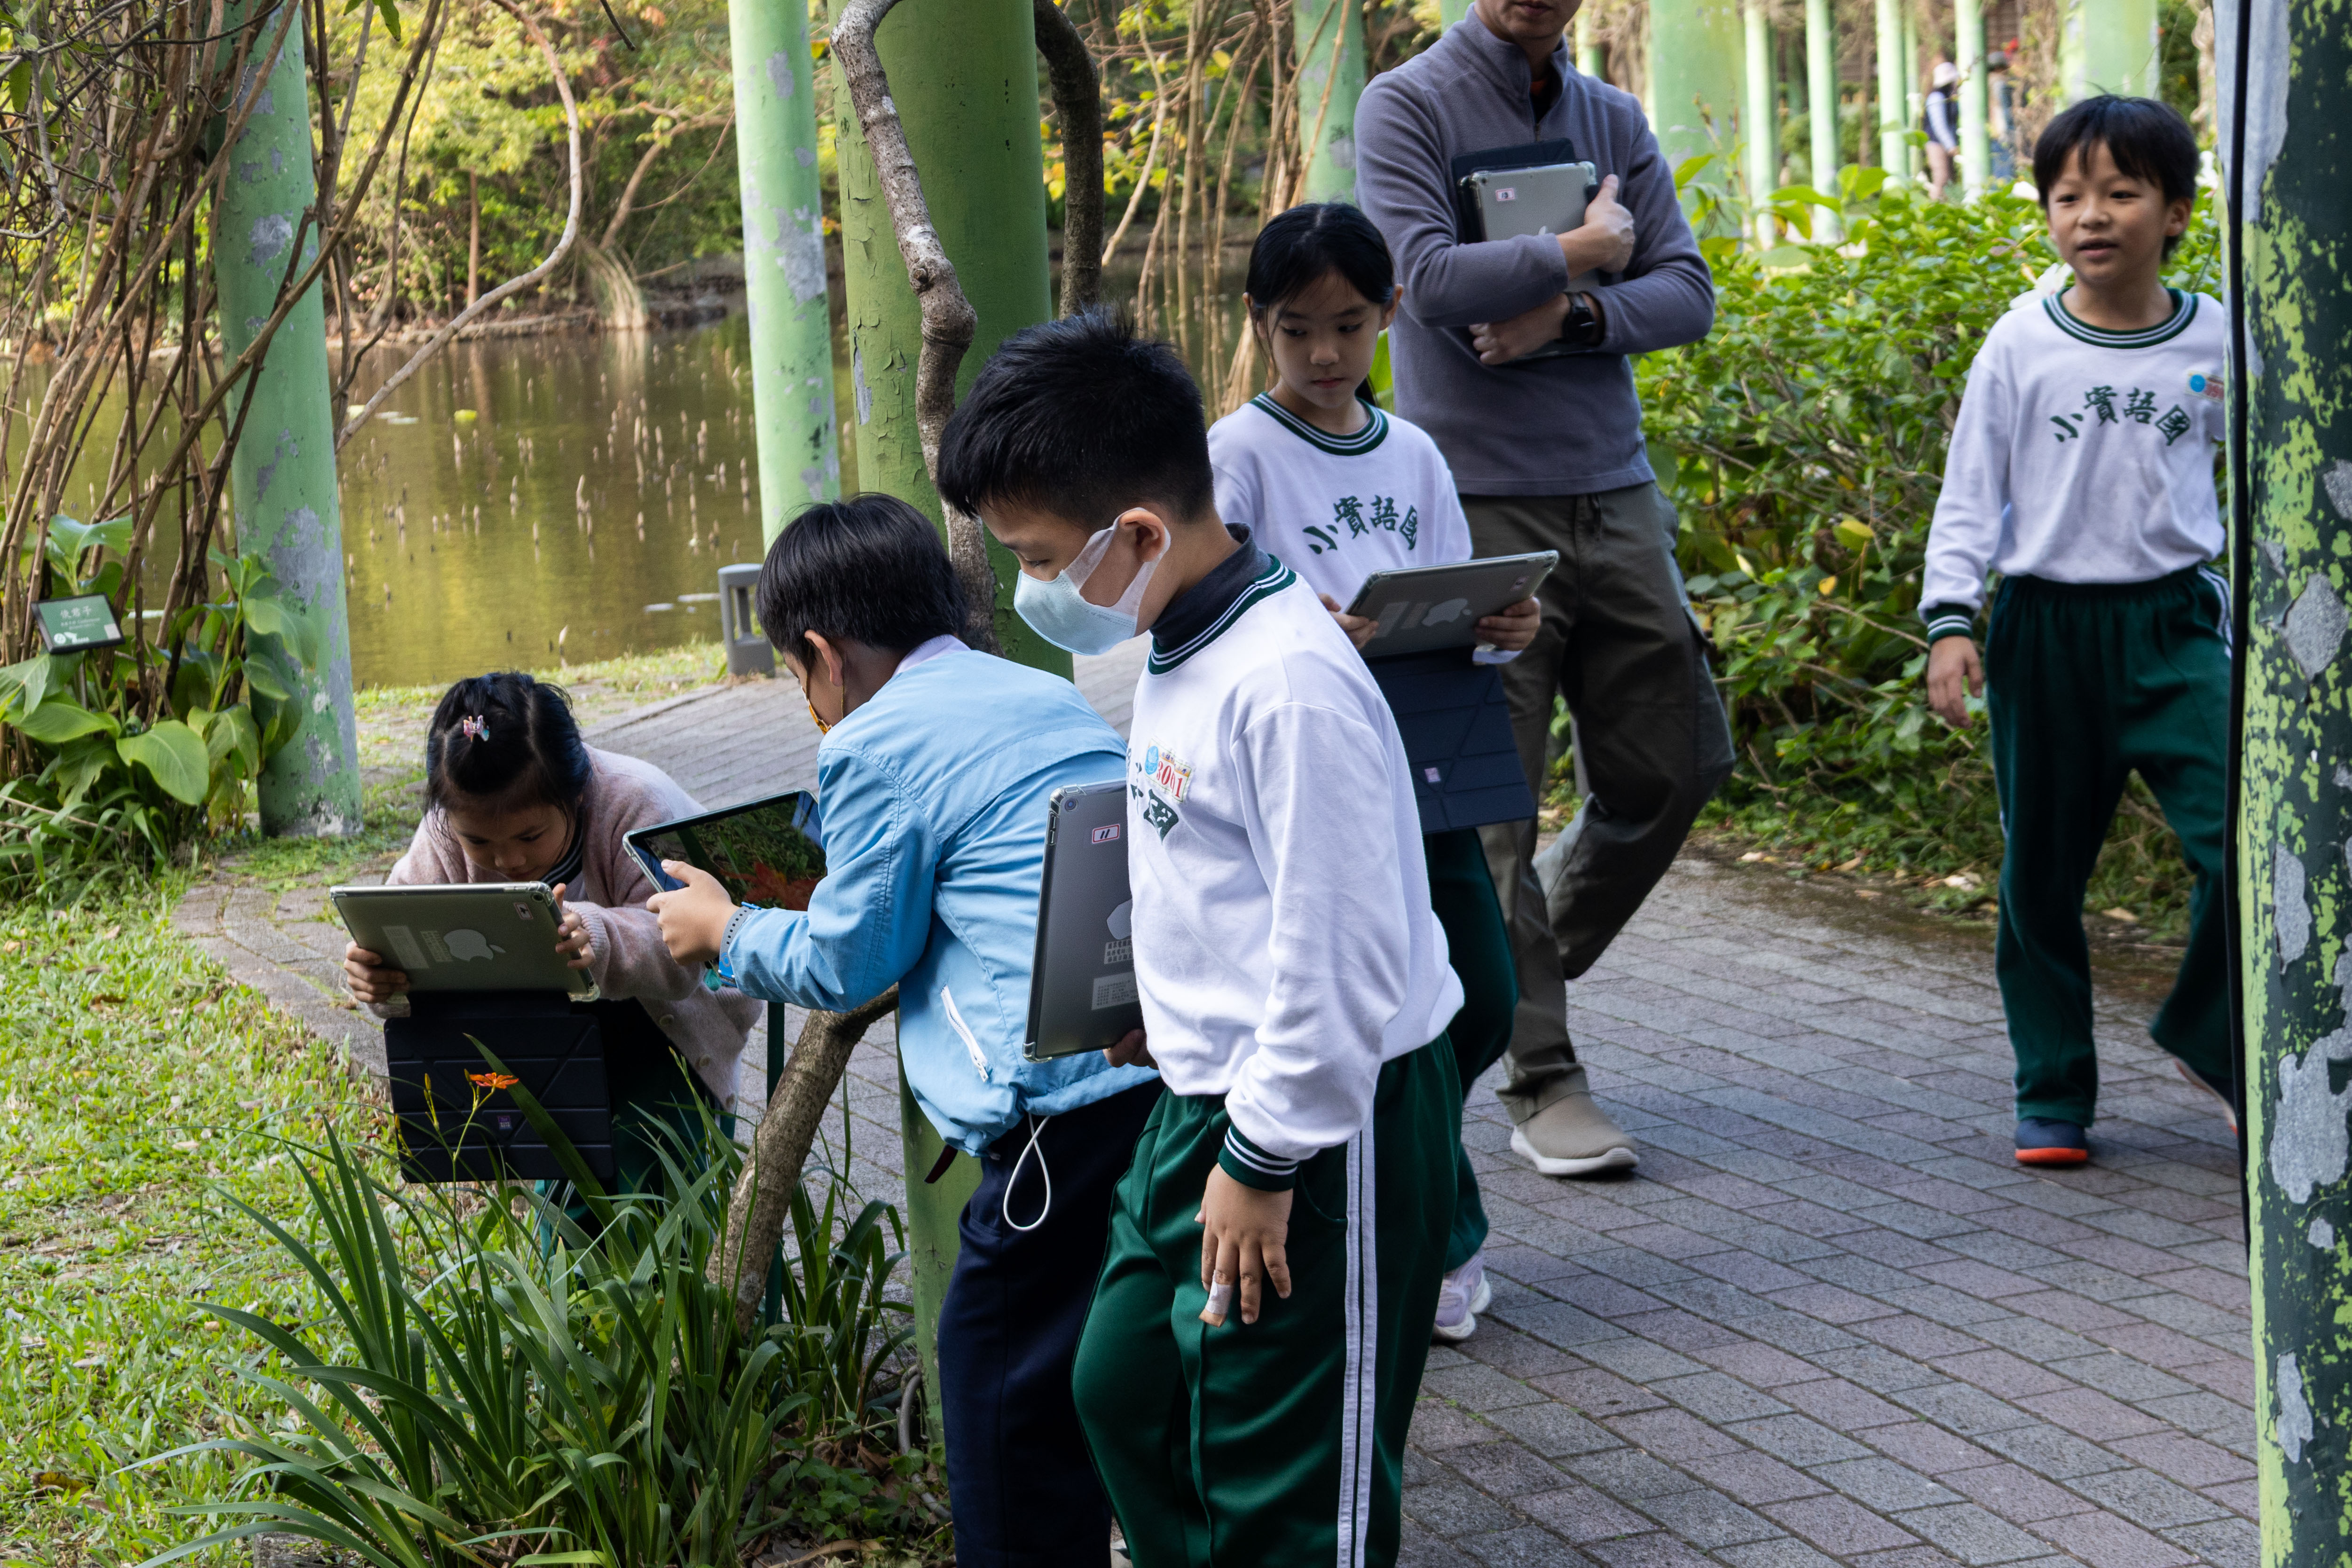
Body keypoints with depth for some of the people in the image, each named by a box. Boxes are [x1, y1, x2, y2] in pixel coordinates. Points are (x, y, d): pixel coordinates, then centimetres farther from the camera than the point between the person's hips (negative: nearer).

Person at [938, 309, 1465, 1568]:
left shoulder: (1288, 685, -25)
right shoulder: (1182, 657, 6)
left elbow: (1340, 956, -25)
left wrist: (1263, 1160, -20)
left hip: (1324, 1127, -10)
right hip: (1211, 1102, 10)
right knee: (1123, 1385, 18)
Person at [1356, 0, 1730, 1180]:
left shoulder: (1613, 120, 13)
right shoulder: (1408, 105, -3)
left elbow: (1688, 293, 6)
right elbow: (1431, 278, -17)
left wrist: (1570, 317, -12)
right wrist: (1585, 252, -6)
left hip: (1615, 491, 6)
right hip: (1479, 506, -5)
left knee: (1672, 768, 7)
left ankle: (1524, 970, 29)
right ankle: (1541, 1081, 6)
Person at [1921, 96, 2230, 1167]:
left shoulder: (2217, 342, 0)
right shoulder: (2021, 345, -3)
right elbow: (1969, 494, 1)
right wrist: (1950, 618, -8)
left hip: (2174, 624, 0)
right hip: (2047, 632, 0)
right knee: (2041, 874, 7)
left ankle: (2210, 1041, 9)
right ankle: (2052, 1094, 21)